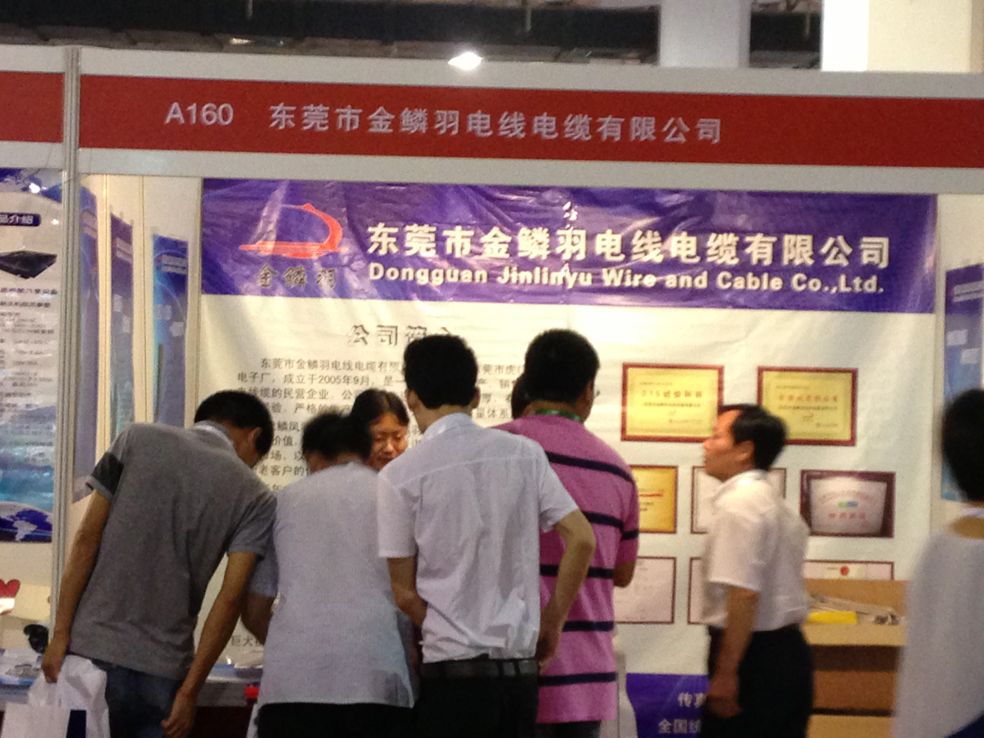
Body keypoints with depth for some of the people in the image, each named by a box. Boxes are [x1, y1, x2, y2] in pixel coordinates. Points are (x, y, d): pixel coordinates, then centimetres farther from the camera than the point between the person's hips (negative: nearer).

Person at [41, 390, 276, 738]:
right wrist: (190, 690, -4)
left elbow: (87, 538, -1)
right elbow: (230, 599, -5)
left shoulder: (138, 439, 4)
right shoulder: (254, 497, 2)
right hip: (164, 669, -1)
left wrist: (61, 634, 0)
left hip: (92, 650, 1)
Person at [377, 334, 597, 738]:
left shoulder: (401, 475, -7)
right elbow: (582, 540, 1)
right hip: (520, 668, 4)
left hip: (453, 672, -4)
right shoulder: (525, 453, 4)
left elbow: (405, 592, -4)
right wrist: (551, 623, 9)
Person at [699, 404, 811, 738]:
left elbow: (744, 594, -22)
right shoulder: (776, 503, 17)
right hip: (789, 648, 10)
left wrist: (725, 673, -21)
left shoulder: (737, 505, -14)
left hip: (753, 656, -10)